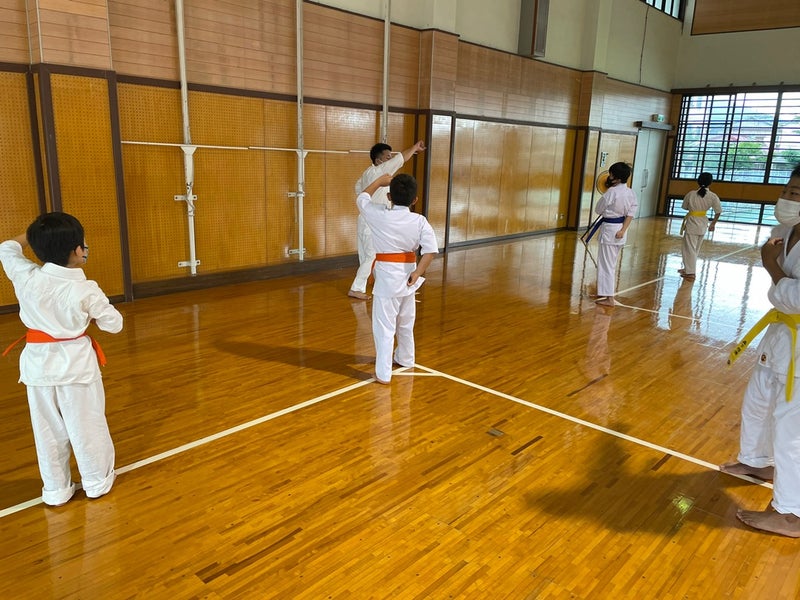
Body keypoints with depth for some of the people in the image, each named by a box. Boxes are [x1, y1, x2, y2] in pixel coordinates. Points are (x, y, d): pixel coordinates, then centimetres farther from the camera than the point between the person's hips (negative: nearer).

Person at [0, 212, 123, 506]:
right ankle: (97, 482, 23)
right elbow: (114, 324, -7)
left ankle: (56, 490, 25)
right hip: (75, 362, -3)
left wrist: (33, 234, 21)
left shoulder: (26, 276, -9)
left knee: (48, 429, 13)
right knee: (86, 426, 9)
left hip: (39, 363, 3)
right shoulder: (86, 290, -17)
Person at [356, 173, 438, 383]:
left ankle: (383, 373, 0)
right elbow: (431, 250, -16)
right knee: (405, 322, 23)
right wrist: (418, 273, -11)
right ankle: (405, 358, 43)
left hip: (387, 276, -4)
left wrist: (379, 181, 18)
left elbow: (362, 199, 8)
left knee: (384, 326, 0)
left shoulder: (379, 215, -12)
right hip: (406, 276, 4)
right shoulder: (420, 221, -8)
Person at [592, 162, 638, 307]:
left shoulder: (612, 192, -19)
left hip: (609, 229, -8)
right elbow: (631, 213, 1)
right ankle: (606, 292, 32)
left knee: (606, 263, -2)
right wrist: (623, 230, -6)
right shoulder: (631, 193, 5)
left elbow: (598, 210, -10)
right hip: (620, 229, 8)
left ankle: (609, 298, -3)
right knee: (612, 263, 20)